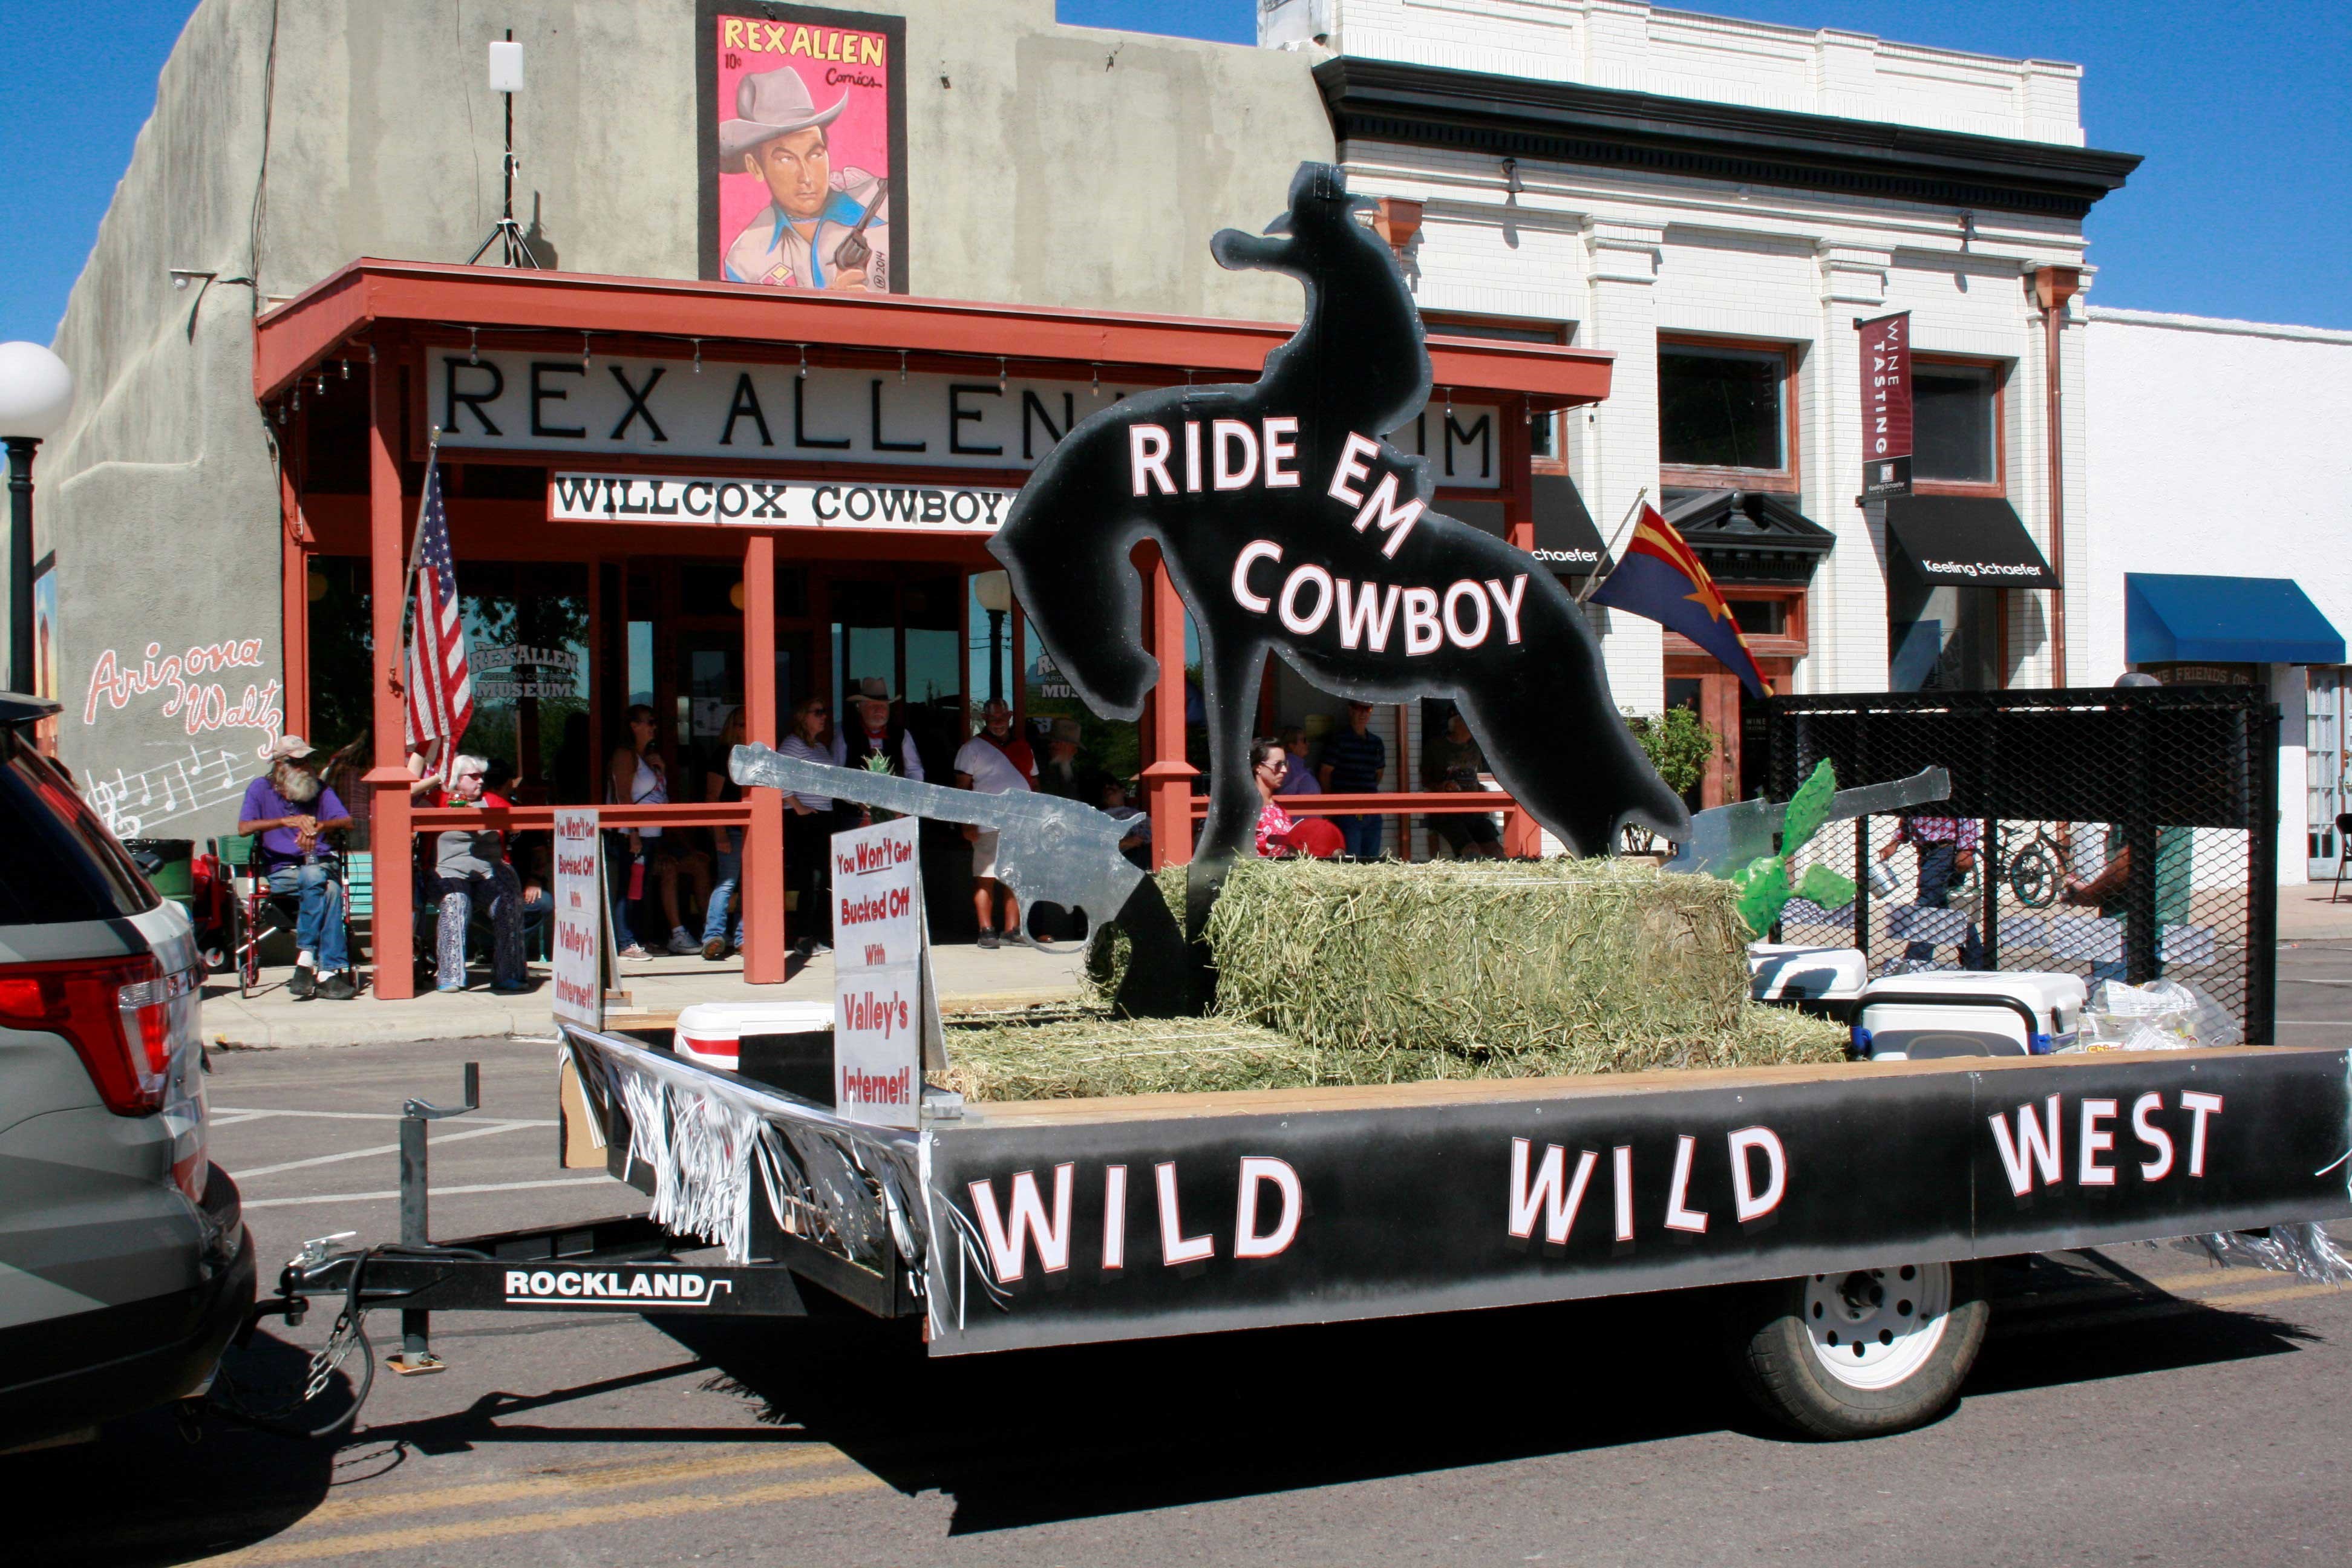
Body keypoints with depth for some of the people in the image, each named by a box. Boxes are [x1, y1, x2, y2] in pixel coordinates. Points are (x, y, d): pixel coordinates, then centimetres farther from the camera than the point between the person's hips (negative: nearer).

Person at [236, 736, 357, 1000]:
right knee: (328, 889, -35)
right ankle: (329, 970, -39)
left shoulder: (320, 790, 14)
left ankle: (306, 959, -35)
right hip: (281, 872, -2)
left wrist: (318, 827, -23)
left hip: (321, 865, 2)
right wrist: (286, 821, -22)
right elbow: (244, 827, -8)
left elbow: (347, 821, -1)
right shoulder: (261, 789, 8)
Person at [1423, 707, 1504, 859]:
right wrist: (1442, 786, -14)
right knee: (1472, 851, -26)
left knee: (1495, 850, -16)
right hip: (1447, 814, -5)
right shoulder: (1436, 748, 1)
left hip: (1474, 811, 5)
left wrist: (1481, 790, 7)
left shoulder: (1475, 748, 16)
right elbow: (1425, 781, 6)